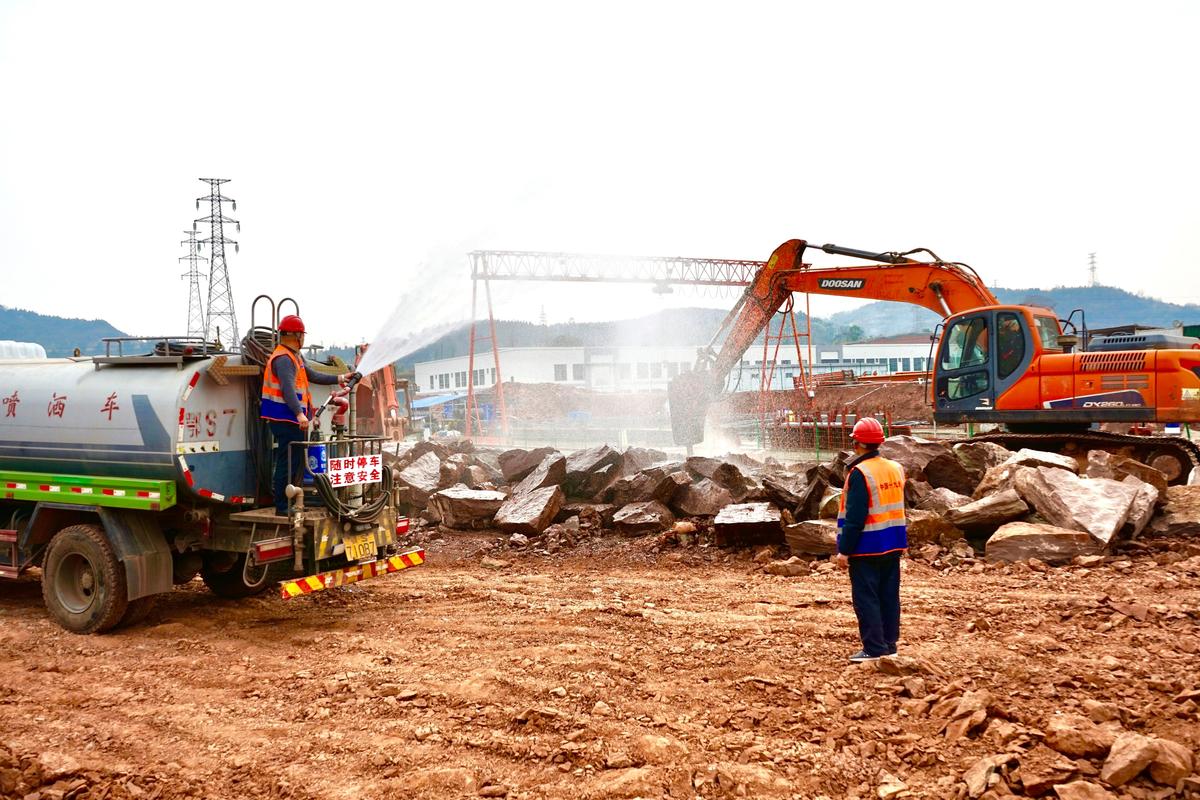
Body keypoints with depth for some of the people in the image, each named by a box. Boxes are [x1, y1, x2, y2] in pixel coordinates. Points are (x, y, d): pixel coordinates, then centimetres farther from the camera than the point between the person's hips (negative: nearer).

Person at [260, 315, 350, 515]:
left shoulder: (294, 356, 18)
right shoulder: (283, 358, -16)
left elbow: (312, 376, 29)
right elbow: (288, 388, -29)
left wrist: (339, 379, 29)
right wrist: (299, 414, -39)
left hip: (293, 419, 11)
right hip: (286, 418, -11)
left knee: (298, 461, 16)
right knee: (288, 462, -8)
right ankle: (282, 506, -4)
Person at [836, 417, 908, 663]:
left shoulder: (860, 473, -17)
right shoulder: (896, 468, 7)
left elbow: (855, 517, -18)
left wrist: (844, 550, -15)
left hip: (867, 547, -8)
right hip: (893, 544, 8)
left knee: (866, 597, -1)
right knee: (889, 595, 13)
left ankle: (874, 649, 0)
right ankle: (889, 645, 20)